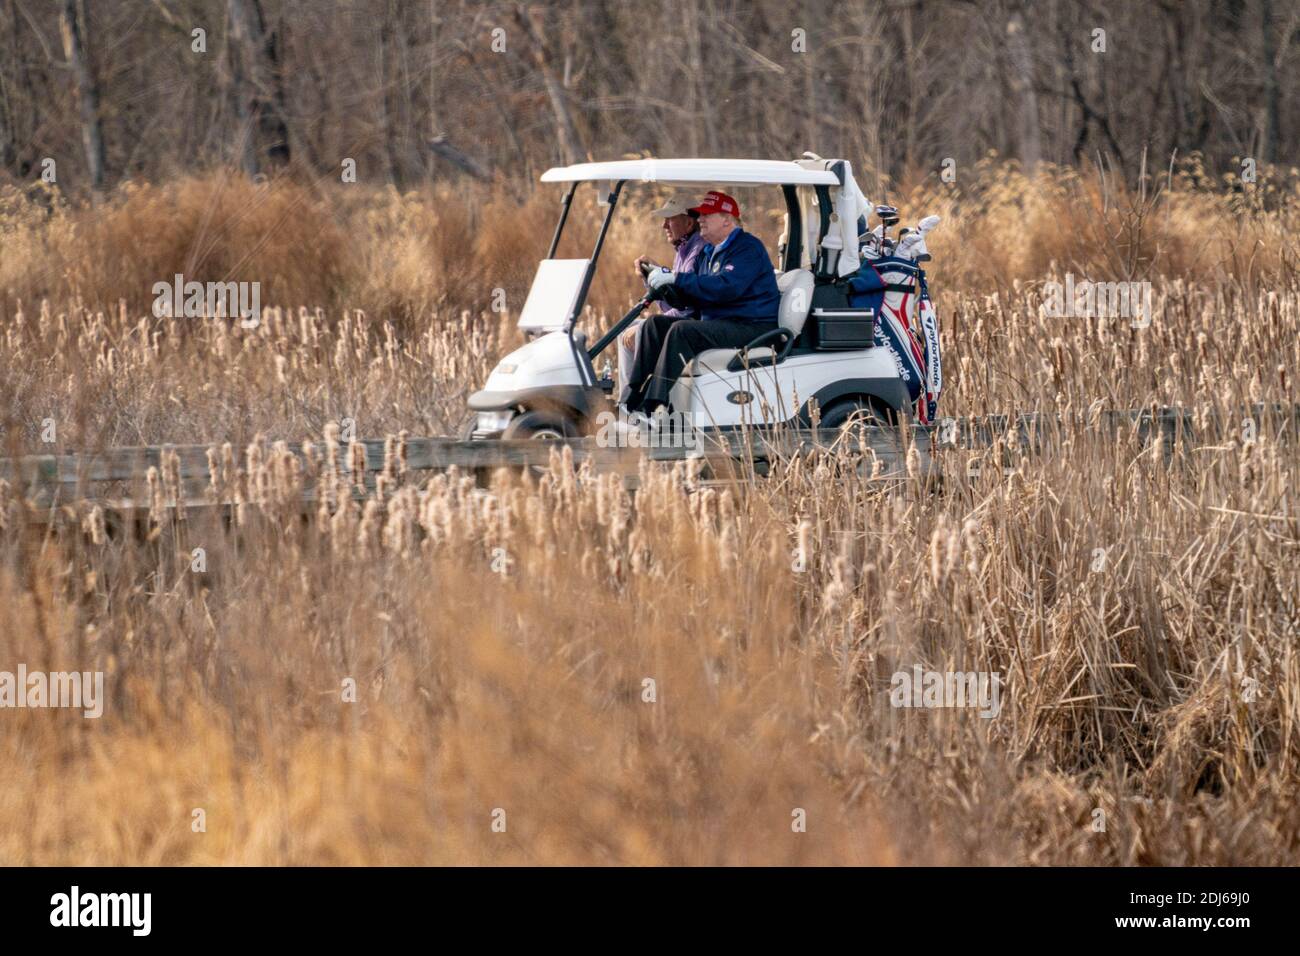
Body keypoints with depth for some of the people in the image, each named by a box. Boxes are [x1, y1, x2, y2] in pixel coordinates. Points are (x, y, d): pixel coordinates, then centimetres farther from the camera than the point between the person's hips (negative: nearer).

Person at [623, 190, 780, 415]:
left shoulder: (748, 248, -9)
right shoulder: (707, 253, 20)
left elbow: (726, 287, -25)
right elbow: (692, 299, 17)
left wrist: (676, 278, -23)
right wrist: (664, 280, -3)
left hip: (750, 327, -10)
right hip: (715, 322, 10)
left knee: (682, 331, -29)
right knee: (653, 325, -1)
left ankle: (655, 408, -33)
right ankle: (635, 400, -11)